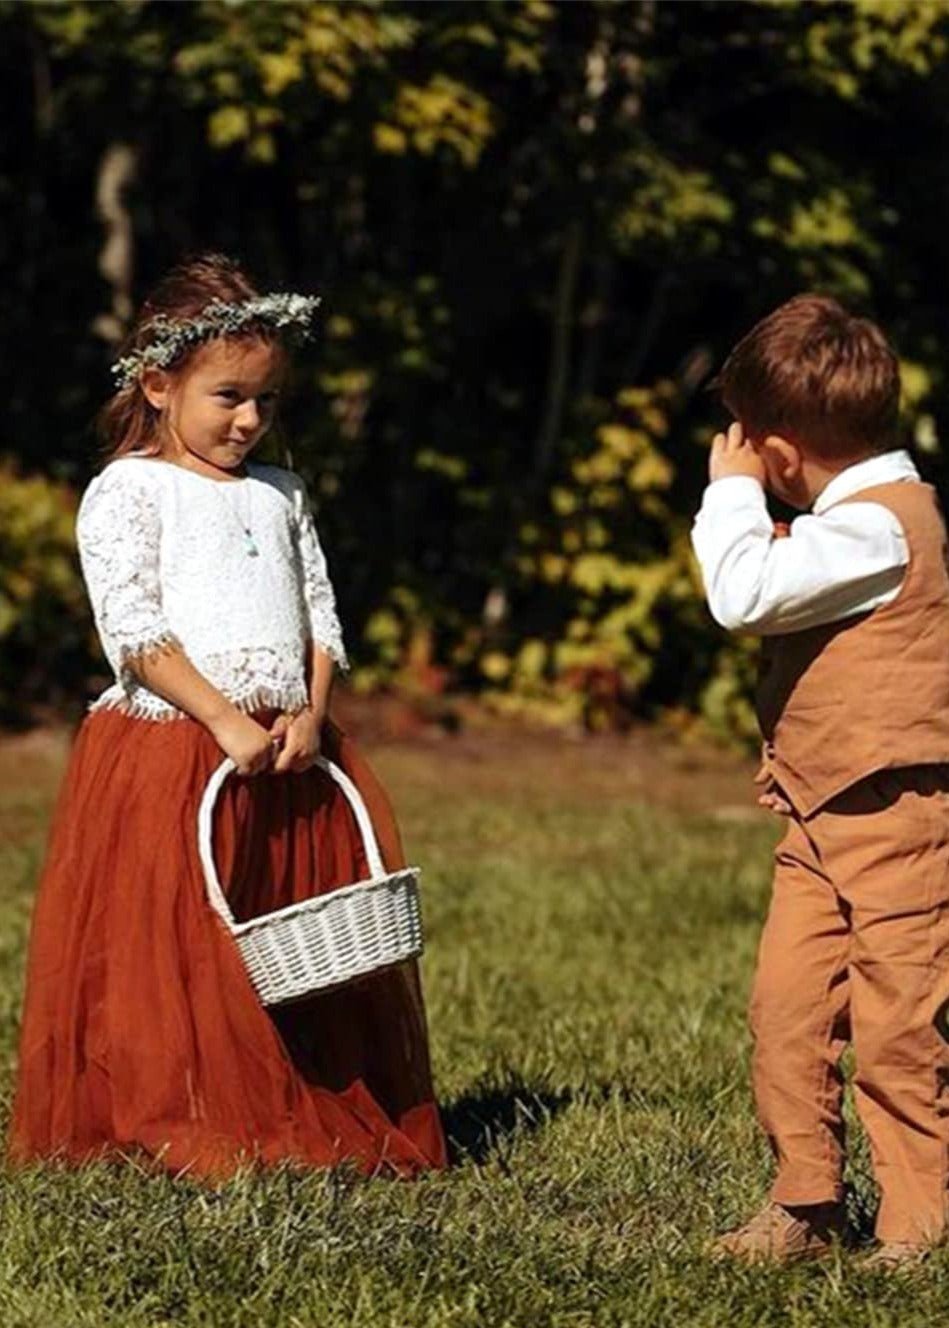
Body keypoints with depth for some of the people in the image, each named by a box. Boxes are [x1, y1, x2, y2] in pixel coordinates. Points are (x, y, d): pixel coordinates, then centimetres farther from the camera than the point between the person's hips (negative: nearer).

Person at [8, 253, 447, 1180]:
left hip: (290, 756, 6)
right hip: (167, 757, -5)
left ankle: (333, 1127, 13)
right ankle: (181, 1130, 3)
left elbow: (320, 619, 15)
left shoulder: (280, 497, 17)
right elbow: (136, 635, -10)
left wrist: (309, 716, -4)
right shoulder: (126, 493, -2)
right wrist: (227, 724, -18)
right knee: (177, 957, -6)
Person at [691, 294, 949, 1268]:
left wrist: (731, 491, -12)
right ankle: (805, 1204, 14)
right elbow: (770, 598, 30)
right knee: (787, 1006, 6)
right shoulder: (865, 511, 15)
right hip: (822, 821, 10)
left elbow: (744, 593, -25)